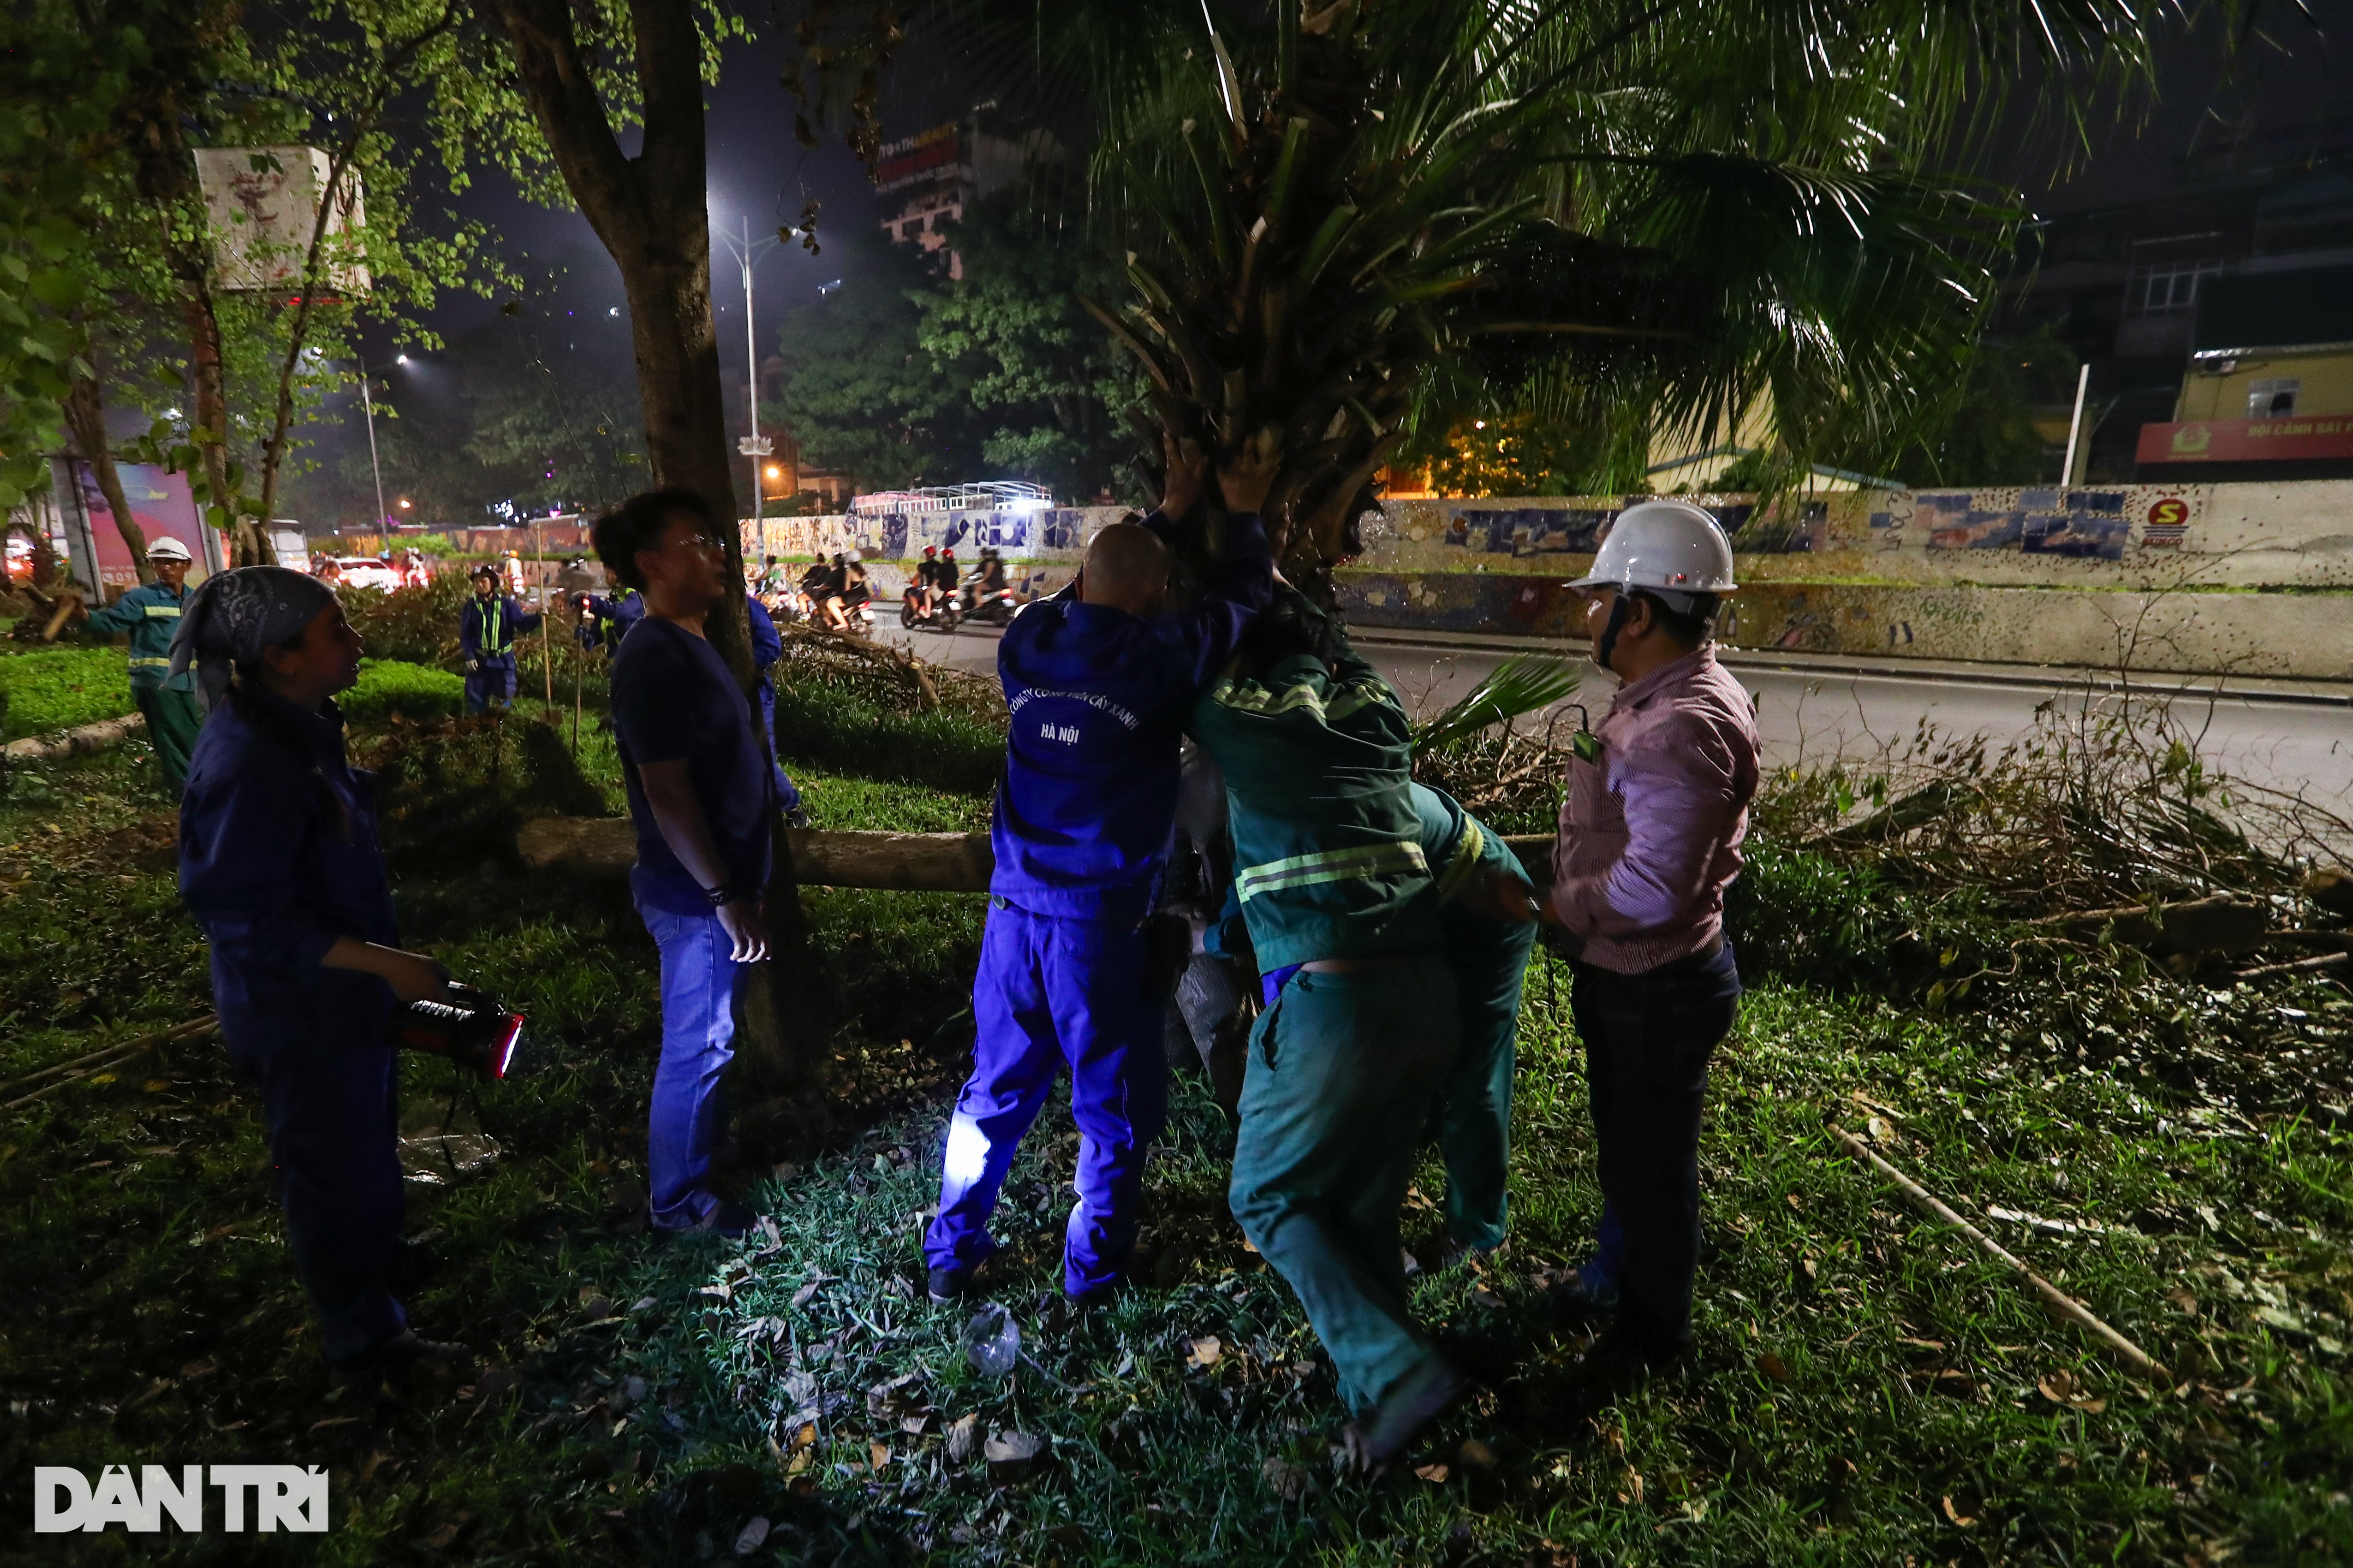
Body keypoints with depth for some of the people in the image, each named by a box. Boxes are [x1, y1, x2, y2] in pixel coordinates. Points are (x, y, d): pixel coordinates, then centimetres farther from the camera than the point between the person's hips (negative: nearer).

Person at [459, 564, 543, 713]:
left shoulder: (506, 603, -2)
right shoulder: (471, 606, -3)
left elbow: (523, 623, -13)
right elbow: (465, 634, -4)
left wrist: (537, 617, -33)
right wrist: (469, 656, -12)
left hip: (503, 660, 0)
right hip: (479, 660, 0)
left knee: (505, 696, 6)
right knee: (476, 700, 8)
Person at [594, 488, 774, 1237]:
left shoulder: (690, 644, 10)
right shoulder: (653, 656, -21)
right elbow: (666, 791, -23)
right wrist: (724, 895, -21)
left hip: (723, 883, 9)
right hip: (695, 894, -9)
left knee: (712, 1040, 23)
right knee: (695, 1047, 6)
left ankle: (706, 1150, 42)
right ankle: (679, 1199, 24)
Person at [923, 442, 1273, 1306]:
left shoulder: (1026, 644, 0)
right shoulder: (1156, 656, -12)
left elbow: (1091, 591, 20)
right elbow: (1239, 602, 3)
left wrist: (1168, 514, 26)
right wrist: (1243, 516, 20)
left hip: (1017, 904, 5)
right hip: (1102, 918, -5)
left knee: (995, 1088, 20)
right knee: (1113, 1104, 14)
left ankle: (951, 1253, 32)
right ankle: (1093, 1268, 28)